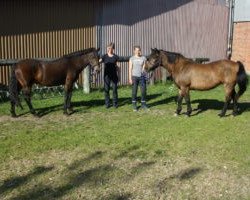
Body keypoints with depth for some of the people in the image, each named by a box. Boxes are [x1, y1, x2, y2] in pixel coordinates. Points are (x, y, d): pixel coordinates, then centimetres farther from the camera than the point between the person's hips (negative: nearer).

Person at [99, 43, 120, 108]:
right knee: (106, 89, 3)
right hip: (107, 75, 0)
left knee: (115, 89, 3)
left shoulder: (115, 57, 1)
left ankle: (115, 103, 15)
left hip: (114, 76, 0)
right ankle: (107, 103, 14)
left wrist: (118, 76, 3)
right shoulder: (104, 56, 1)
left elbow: (117, 67, 5)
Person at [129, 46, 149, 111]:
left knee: (143, 91, 2)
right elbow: (130, 69, 0)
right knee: (134, 91, 2)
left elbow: (145, 66, 7)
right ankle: (134, 105, 12)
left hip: (142, 76, 1)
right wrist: (130, 78, -6)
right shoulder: (132, 59, 2)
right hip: (134, 76, -1)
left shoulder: (143, 58, 5)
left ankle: (143, 104, 17)